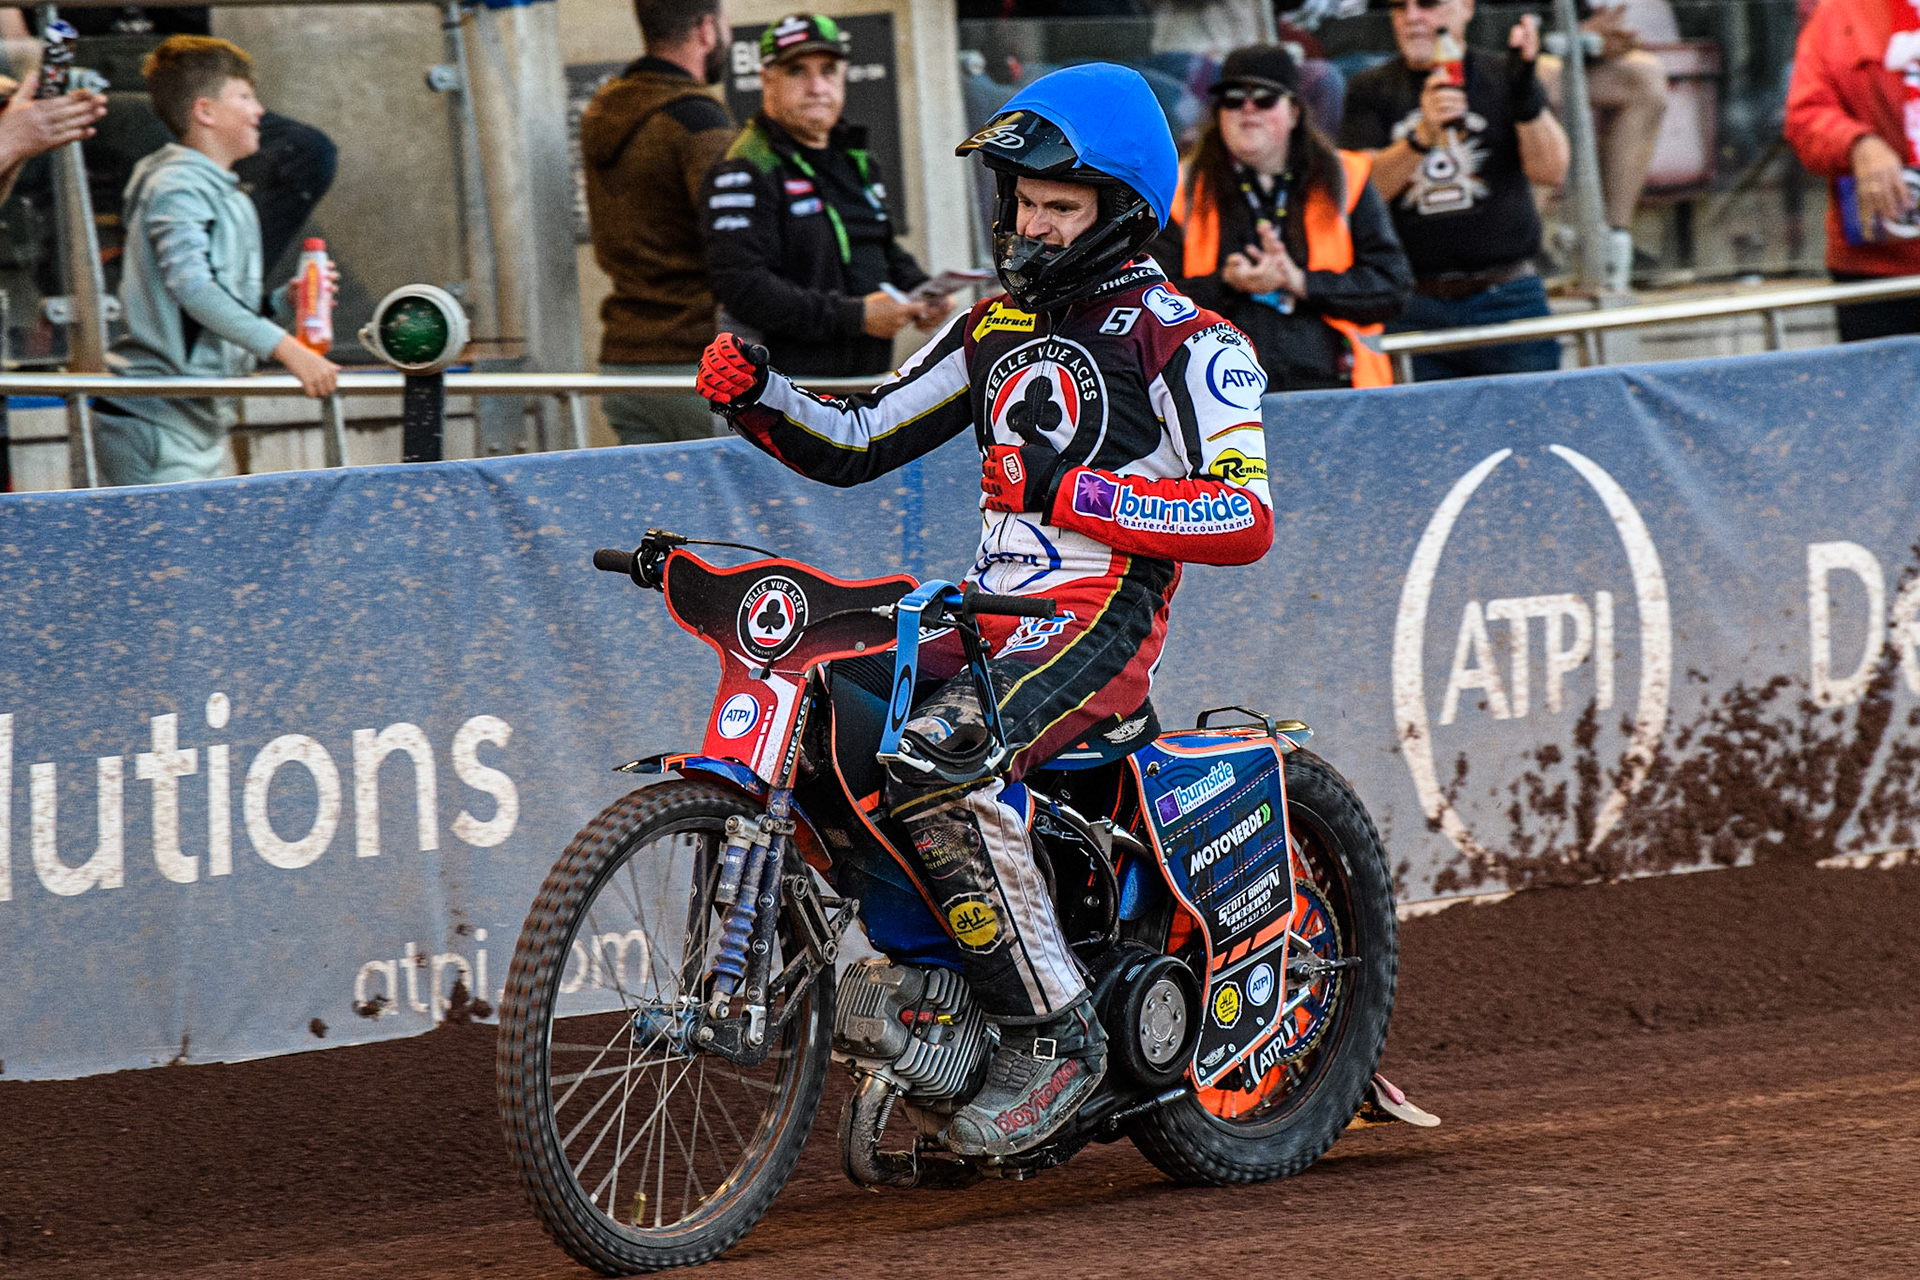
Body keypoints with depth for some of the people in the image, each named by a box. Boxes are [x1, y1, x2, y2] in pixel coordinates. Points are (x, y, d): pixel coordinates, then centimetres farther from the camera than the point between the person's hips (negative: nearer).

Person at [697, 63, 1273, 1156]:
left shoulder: (1188, 341, -3)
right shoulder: (996, 327, 20)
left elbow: (1246, 519, -14)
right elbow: (858, 445, 21)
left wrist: (1076, 494, -23)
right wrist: (755, 393, 2)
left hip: (1102, 622, -8)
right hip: (991, 616, 8)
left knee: (934, 763, -32)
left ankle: (1054, 1034, -26)